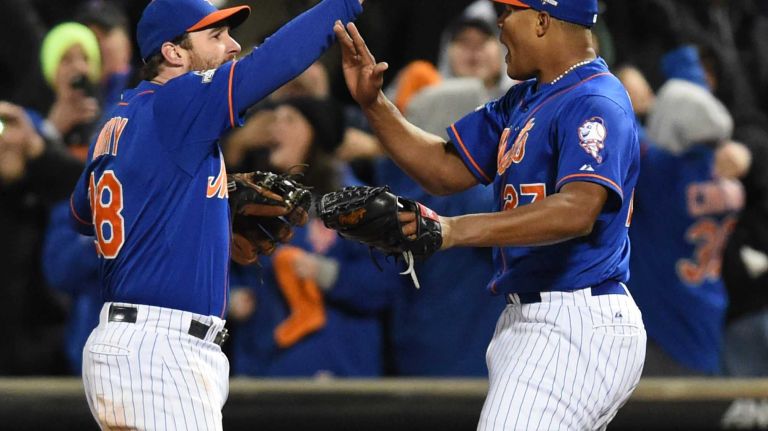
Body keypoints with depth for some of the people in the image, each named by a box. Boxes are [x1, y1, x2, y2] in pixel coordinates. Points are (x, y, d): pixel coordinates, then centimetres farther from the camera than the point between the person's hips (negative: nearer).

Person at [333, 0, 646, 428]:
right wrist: (374, 103, 8)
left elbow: (577, 211, -29)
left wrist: (457, 230, -38)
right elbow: (446, 169, 20)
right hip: (526, 322, 11)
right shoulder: (522, 102, 18)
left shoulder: (596, 102, -15)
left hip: (579, 325, -11)